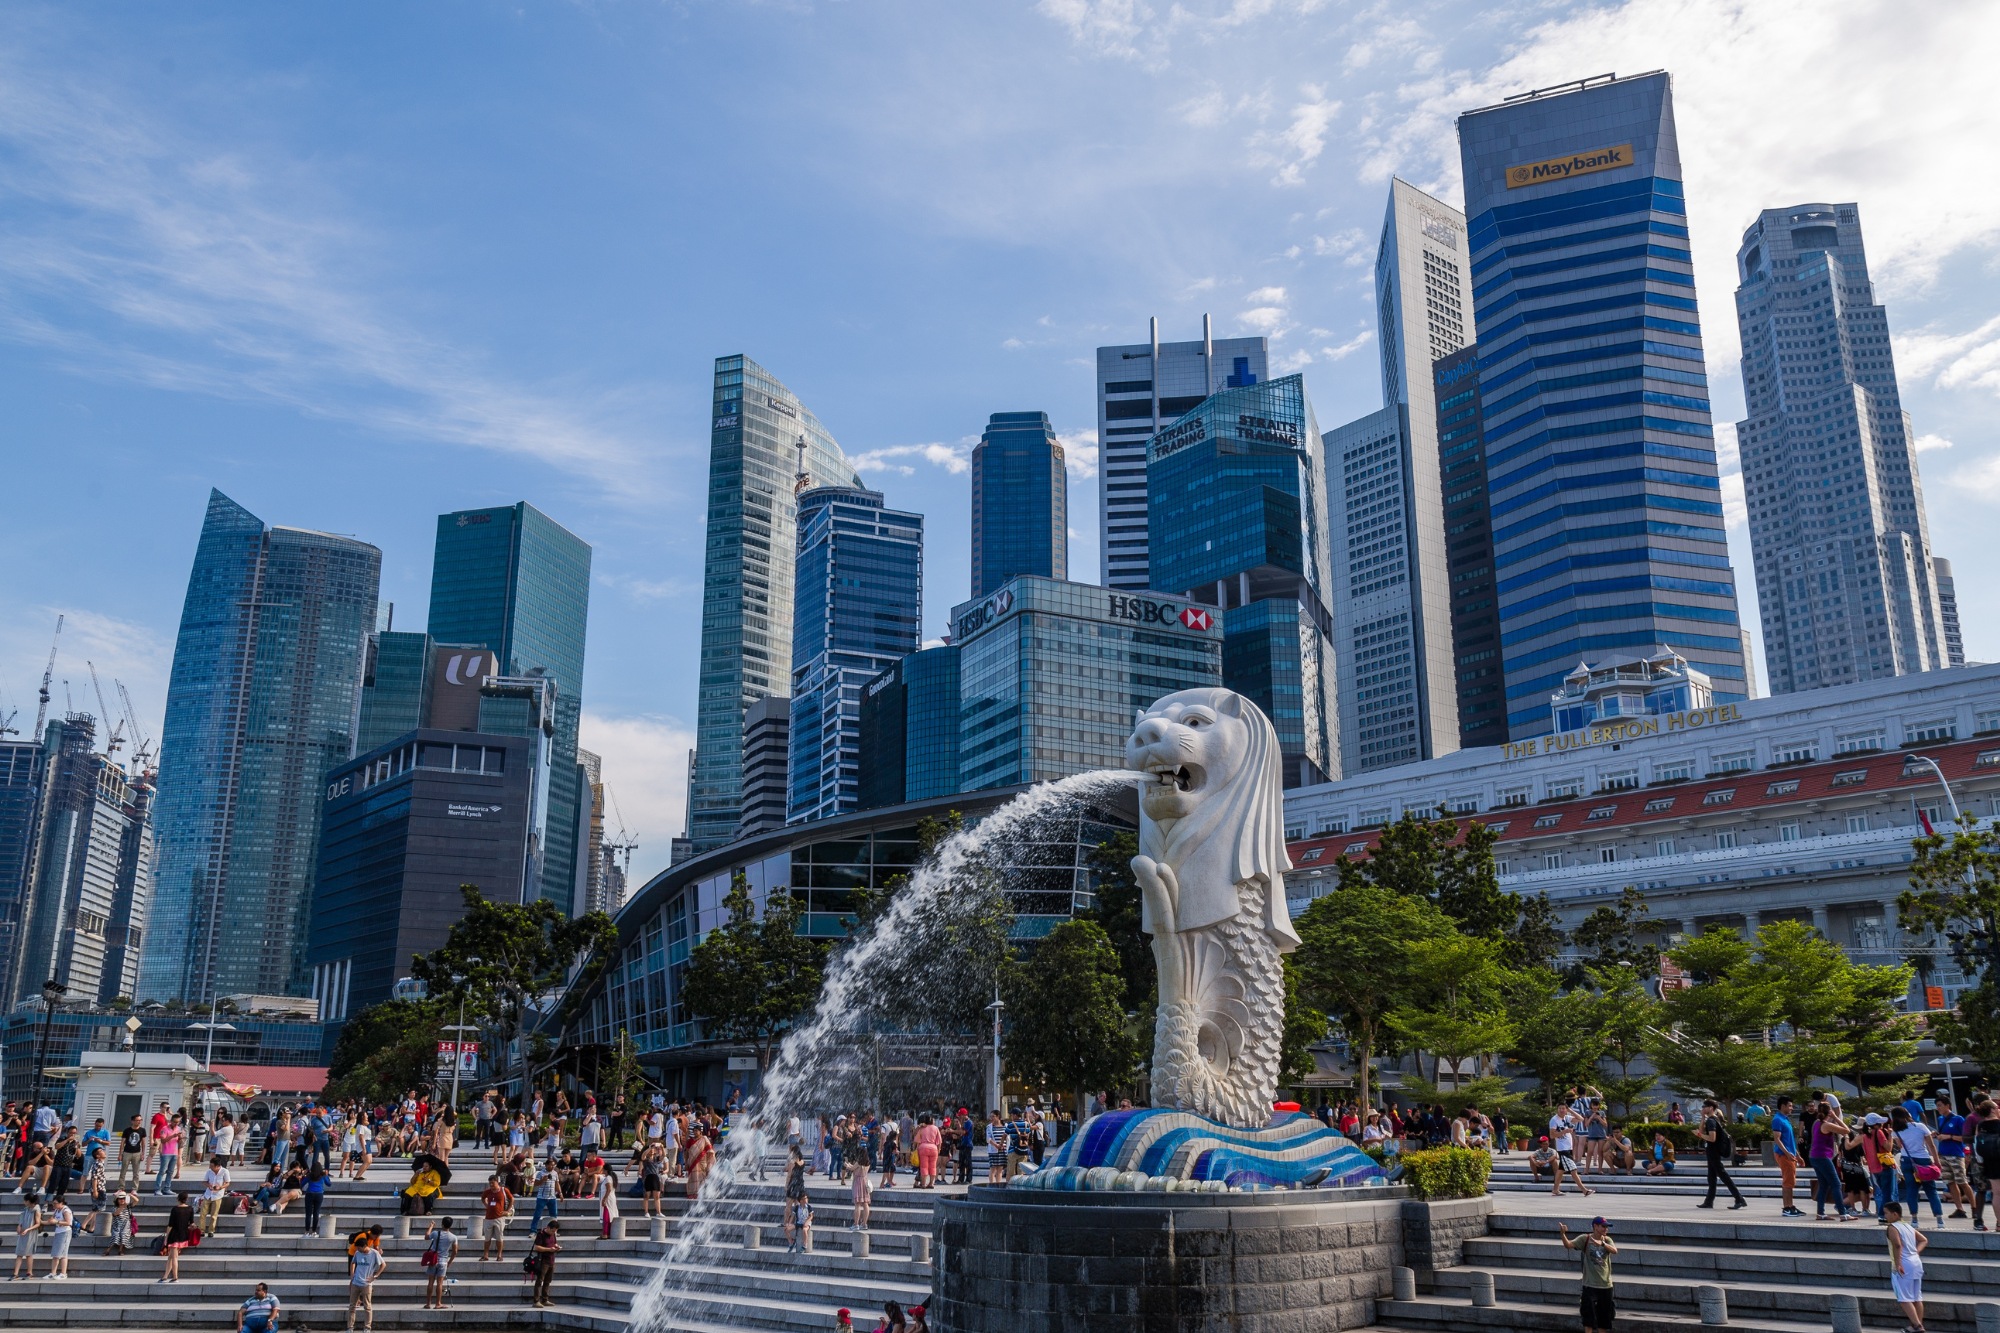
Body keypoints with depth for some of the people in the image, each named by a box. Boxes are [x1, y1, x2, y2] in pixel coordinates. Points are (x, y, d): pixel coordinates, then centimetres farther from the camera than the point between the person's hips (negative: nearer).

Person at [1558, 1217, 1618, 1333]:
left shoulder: (1607, 1240, 4)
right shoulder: (1585, 1239, -5)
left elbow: (1614, 1251, -16)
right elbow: (1568, 1245, -17)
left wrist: (1601, 1243, -34)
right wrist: (1563, 1233, -37)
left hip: (1605, 1284, 4)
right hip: (1590, 1284, -3)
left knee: (1603, 1318, 13)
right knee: (1589, 1316, -5)